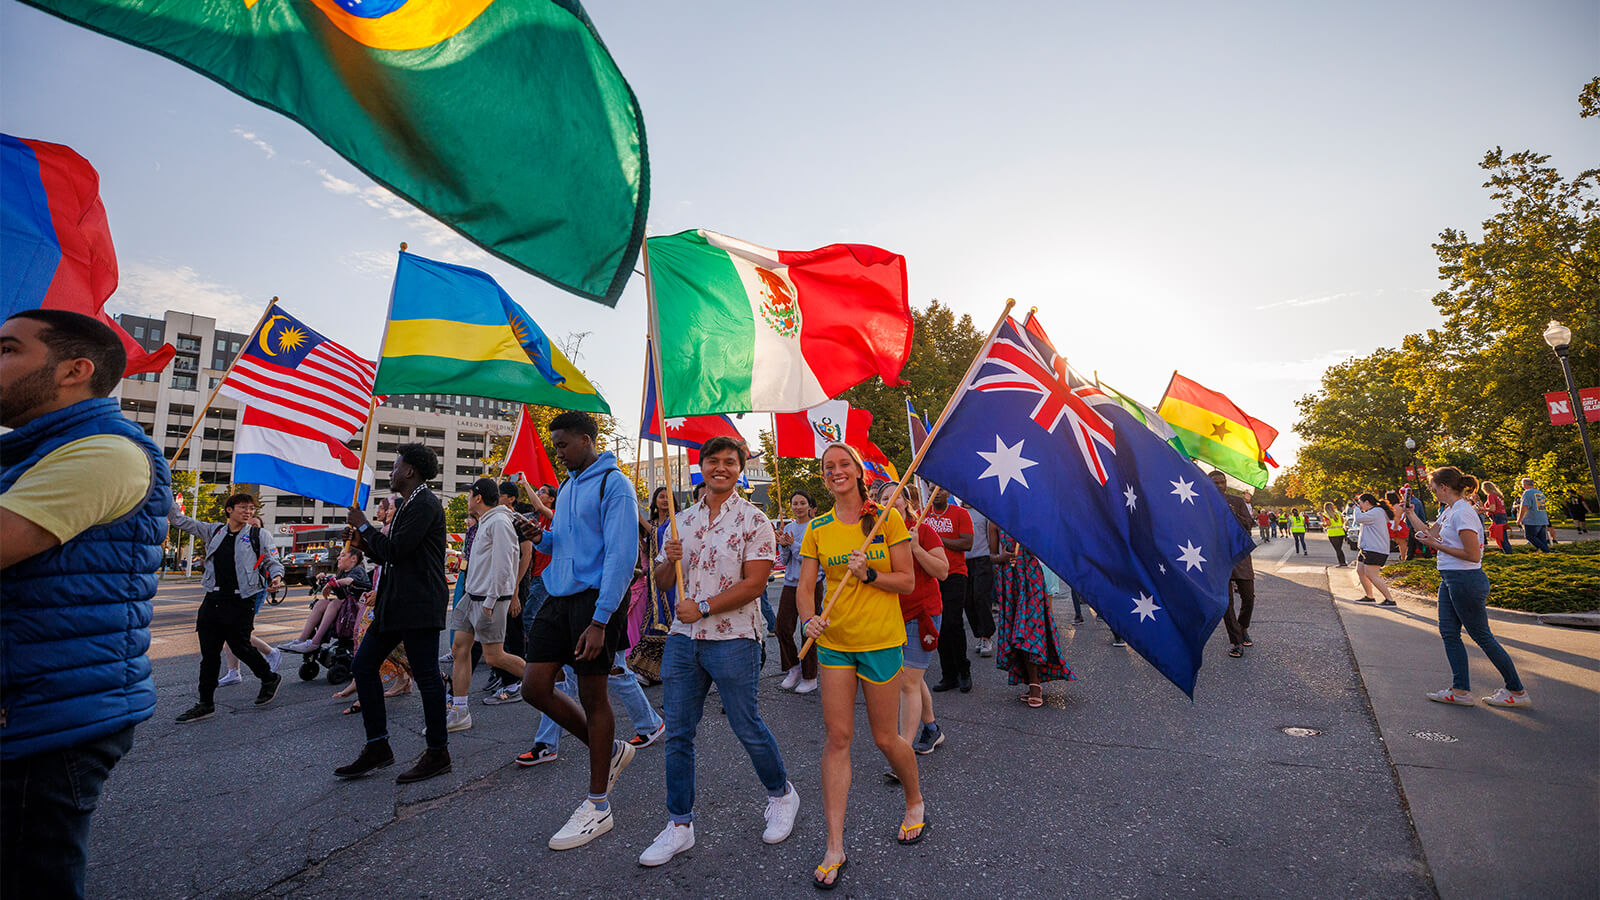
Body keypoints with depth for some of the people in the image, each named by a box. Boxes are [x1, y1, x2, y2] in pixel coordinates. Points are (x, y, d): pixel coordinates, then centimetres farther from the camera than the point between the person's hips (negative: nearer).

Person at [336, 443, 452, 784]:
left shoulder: (425, 505, -13)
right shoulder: (406, 505, 19)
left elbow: (395, 551, -20)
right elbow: (388, 556, 22)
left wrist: (364, 526, -6)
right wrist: (365, 540, 6)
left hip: (419, 604, -11)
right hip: (396, 603, 11)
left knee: (426, 675, -3)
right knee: (363, 665, 12)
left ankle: (438, 753, 9)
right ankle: (377, 747, 22)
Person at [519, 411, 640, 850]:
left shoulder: (613, 484, -11)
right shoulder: (568, 486, 17)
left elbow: (622, 555, -18)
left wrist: (600, 620, -22)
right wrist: (541, 538, 1)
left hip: (596, 600, -8)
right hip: (559, 598, 8)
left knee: (592, 696, 2)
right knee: (535, 686, 6)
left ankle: (598, 806, 20)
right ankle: (610, 751, 27)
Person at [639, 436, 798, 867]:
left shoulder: (753, 520, -6)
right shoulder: (683, 520, 11)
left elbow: (754, 584, -13)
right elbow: (662, 579, 14)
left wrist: (703, 607, -15)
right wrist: (670, 560, -8)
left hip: (733, 639, -5)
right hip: (683, 638, 5)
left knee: (747, 727, 7)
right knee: (677, 733, 9)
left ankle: (781, 795, 33)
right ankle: (679, 825, 26)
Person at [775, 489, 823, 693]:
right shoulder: (788, 528, 11)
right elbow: (784, 561, 10)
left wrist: (793, 544, -19)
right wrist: (783, 546, -9)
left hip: (811, 585, -5)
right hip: (790, 584, 5)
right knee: (783, 628, 2)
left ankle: (809, 678, 15)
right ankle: (793, 669, 23)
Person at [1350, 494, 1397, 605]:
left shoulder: (1377, 511, -14)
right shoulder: (1373, 512, 18)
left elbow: (1358, 519, -22)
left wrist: (1357, 507, -5)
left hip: (1375, 549, -11)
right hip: (1367, 548, 11)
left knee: (1371, 575, -13)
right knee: (1360, 571, 13)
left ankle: (1390, 600, -8)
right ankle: (1369, 597, 20)